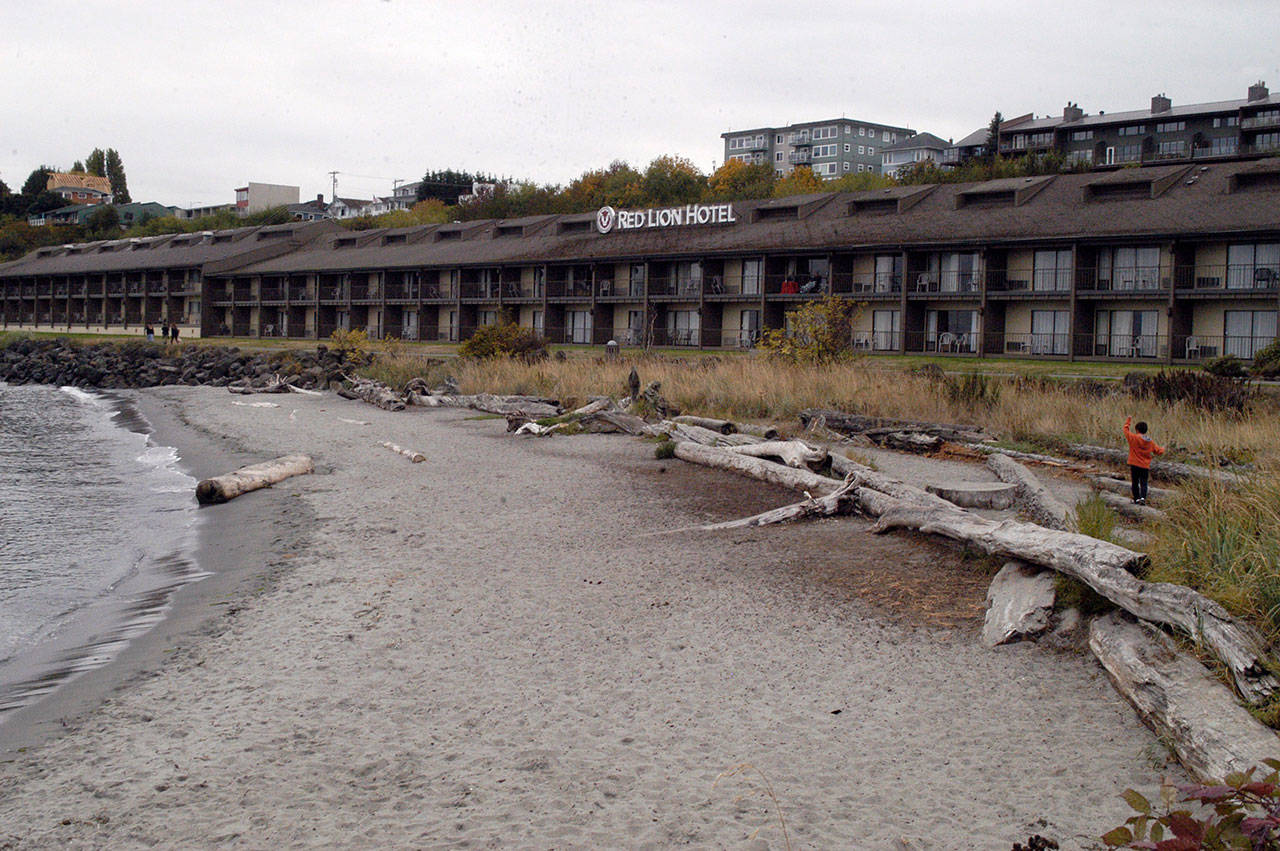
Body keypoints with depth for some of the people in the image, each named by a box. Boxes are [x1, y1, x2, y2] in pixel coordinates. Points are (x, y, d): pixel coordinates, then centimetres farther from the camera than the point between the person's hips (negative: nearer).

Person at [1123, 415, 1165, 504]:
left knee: (1135, 482, 9)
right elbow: (1159, 451, 11)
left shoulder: (1134, 438, -10)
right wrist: (1162, 449, 35)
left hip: (1135, 465, -2)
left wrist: (1128, 421, 16)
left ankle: (1137, 498, 12)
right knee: (1143, 483, 2)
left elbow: (1126, 430, 3)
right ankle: (1143, 497, -15)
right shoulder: (1151, 442, 2)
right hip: (1145, 467, 2)